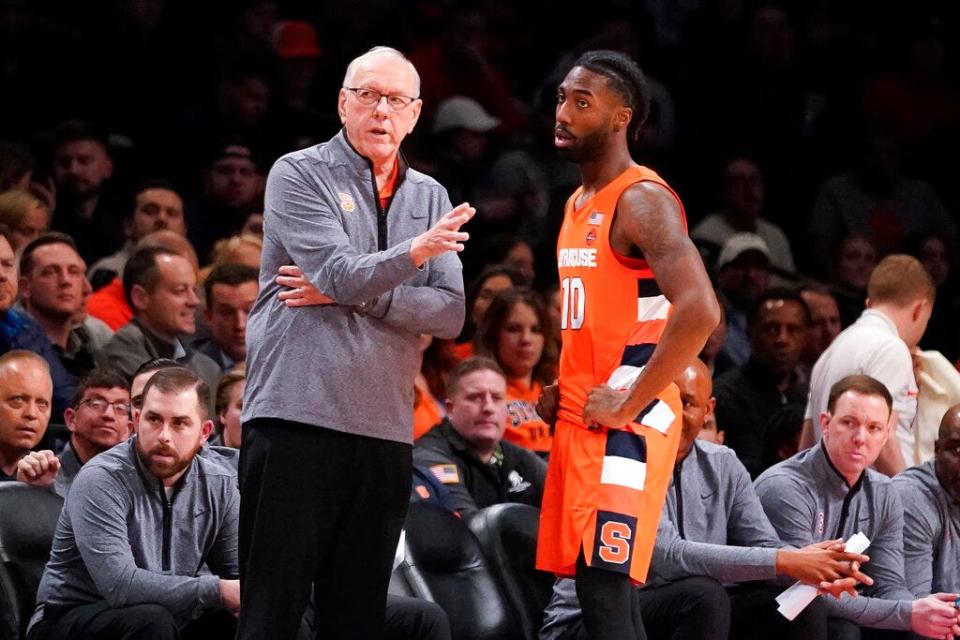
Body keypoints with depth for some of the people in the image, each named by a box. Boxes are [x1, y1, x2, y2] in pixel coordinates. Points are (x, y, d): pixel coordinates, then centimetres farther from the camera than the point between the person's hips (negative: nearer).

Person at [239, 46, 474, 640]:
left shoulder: (430, 198, 15)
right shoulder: (299, 175, 1)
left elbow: (450, 315, 4)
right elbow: (343, 274, -13)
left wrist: (357, 296, -6)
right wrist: (416, 251, -18)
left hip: (385, 433, 5)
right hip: (297, 418, -5)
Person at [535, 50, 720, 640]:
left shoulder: (642, 200, -13)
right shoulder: (579, 204, 17)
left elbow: (699, 311, -26)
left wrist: (630, 404, -21)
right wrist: (561, 391, 14)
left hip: (625, 426, -10)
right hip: (577, 421, 10)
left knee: (606, 589, -16)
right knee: (591, 587, 10)